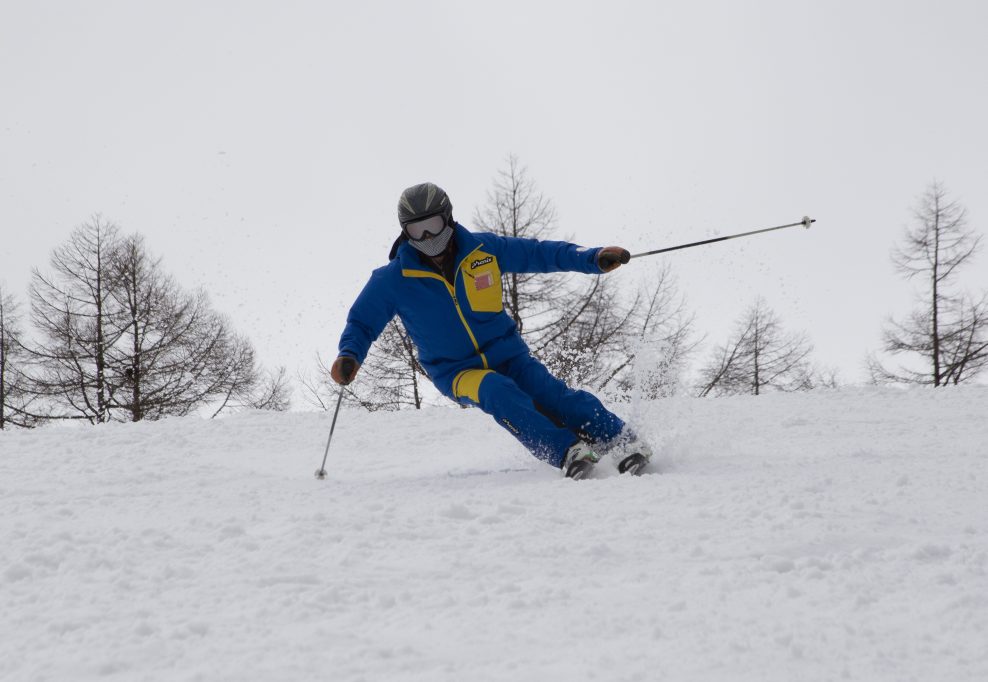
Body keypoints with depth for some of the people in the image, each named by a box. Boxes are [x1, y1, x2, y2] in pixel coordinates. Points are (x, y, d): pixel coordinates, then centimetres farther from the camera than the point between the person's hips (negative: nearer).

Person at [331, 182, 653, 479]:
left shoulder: (482, 248, -4)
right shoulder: (393, 280, -8)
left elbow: (540, 253, 2)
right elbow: (361, 322, 4)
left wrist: (594, 258, -9)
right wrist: (349, 356, -17)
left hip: (507, 353, 2)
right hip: (456, 372, -2)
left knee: (552, 395, -23)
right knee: (498, 392, -33)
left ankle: (624, 442, -23)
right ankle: (567, 453, -39)